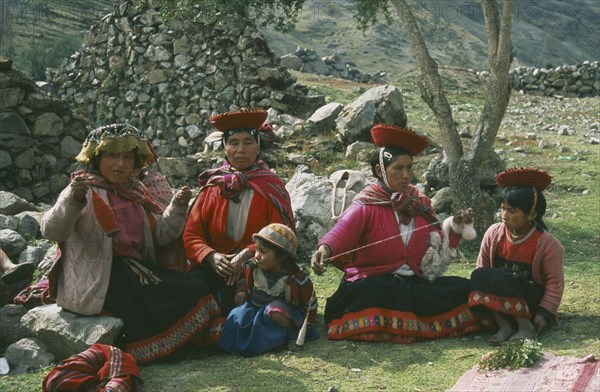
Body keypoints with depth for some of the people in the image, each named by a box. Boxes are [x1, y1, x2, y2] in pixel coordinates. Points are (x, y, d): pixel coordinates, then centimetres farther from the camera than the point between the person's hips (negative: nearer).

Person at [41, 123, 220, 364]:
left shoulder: (136, 193, 15)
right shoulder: (84, 190, -6)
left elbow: (161, 235, 14)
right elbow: (51, 231, -21)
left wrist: (178, 207, -3)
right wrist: (73, 199, -40)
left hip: (135, 270, 7)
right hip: (97, 283, -7)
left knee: (193, 288, -11)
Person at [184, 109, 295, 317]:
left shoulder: (271, 188, 5)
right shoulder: (212, 187, 9)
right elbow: (191, 235, 6)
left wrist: (247, 255, -19)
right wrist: (211, 257, -15)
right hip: (214, 269, 2)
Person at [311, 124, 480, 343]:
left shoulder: (419, 205, 14)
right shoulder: (365, 207, -4)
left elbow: (440, 251, 17)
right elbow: (341, 232, -25)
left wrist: (455, 226, 1)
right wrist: (325, 249, -46)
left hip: (412, 283, 6)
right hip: (374, 282, -6)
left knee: (463, 288, -14)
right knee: (369, 289, -40)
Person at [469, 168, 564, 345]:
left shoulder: (547, 244, -15)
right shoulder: (494, 233, -5)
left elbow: (555, 283, -11)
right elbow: (482, 269, 0)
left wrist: (544, 313, -18)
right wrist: (483, 308, -8)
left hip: (532, 299, -4)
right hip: (501, 303, 4)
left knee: (499, 279, -31)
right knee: (479, 276, -25)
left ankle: (527, 327, -21)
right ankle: (504, 325, -22)